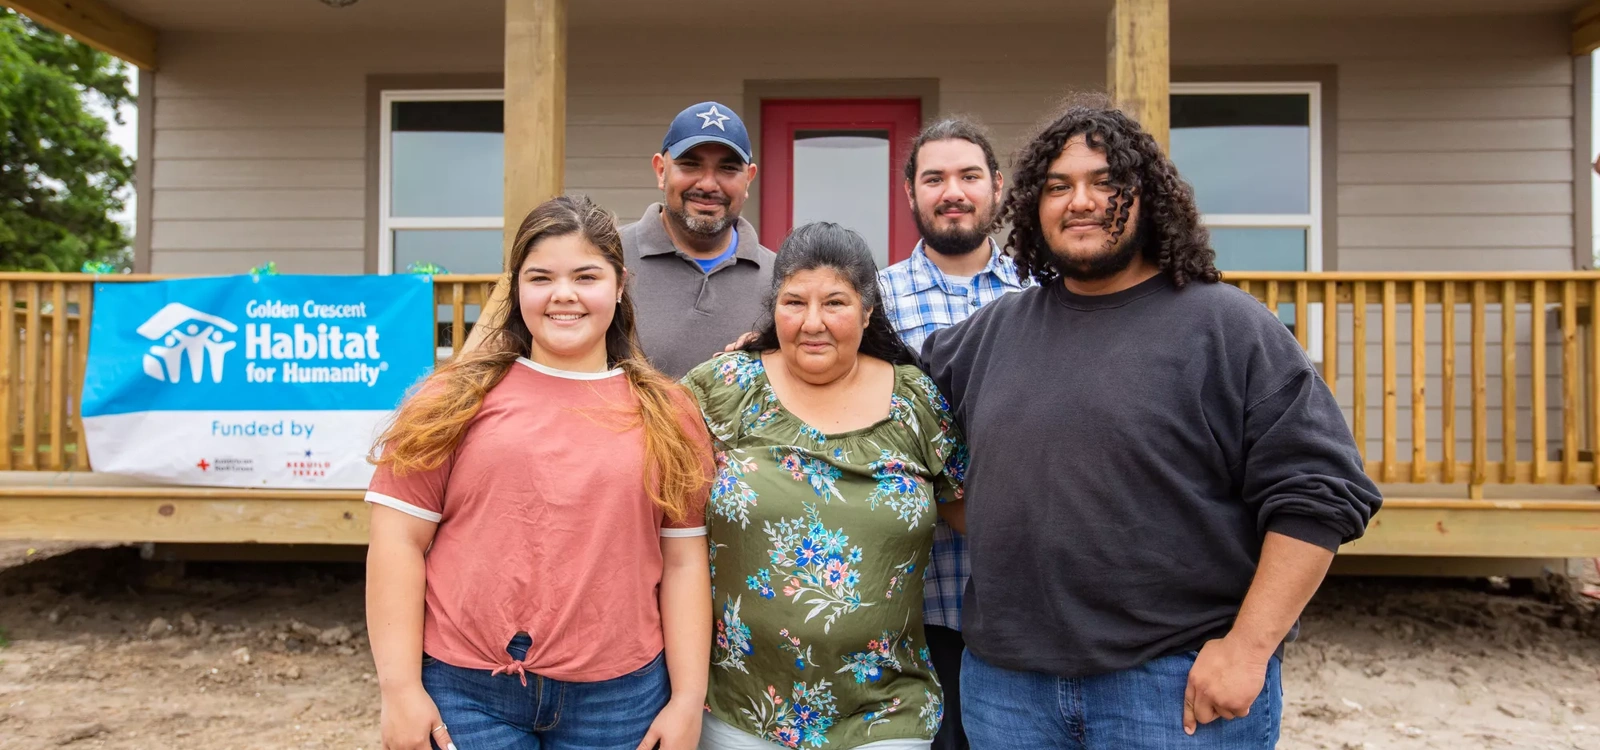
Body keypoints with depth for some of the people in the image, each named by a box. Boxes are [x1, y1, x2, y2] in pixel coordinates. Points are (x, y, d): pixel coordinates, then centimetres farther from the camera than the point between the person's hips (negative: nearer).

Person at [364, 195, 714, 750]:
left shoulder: (666, 412, 3)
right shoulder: (457, 397, 0)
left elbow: (682, 560, 3)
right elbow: (400, 540, -1)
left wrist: (687, 698, 0)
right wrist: (401, 688, -5)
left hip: (619, 699, 2)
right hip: (464, 691, -1)